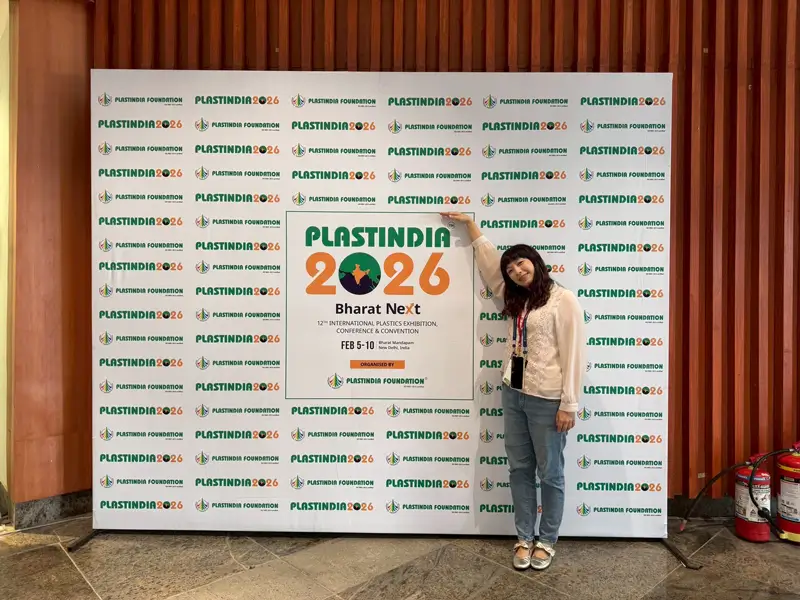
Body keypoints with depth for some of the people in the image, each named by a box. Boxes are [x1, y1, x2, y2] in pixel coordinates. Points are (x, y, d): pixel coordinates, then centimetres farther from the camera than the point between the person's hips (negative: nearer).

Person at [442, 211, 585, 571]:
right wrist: (469, 223, 25)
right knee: (519, 469, 13)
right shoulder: (514, 299, 12)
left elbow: (572, 355, -11)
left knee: (550, 473, 8)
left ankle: (547, 541, 25)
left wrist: (569, 405, -13)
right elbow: (489, 261, 22)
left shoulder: (563, 300, -8)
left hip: (547, 400, -7)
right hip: (513, 394, 7)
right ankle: (524, 538, 27)